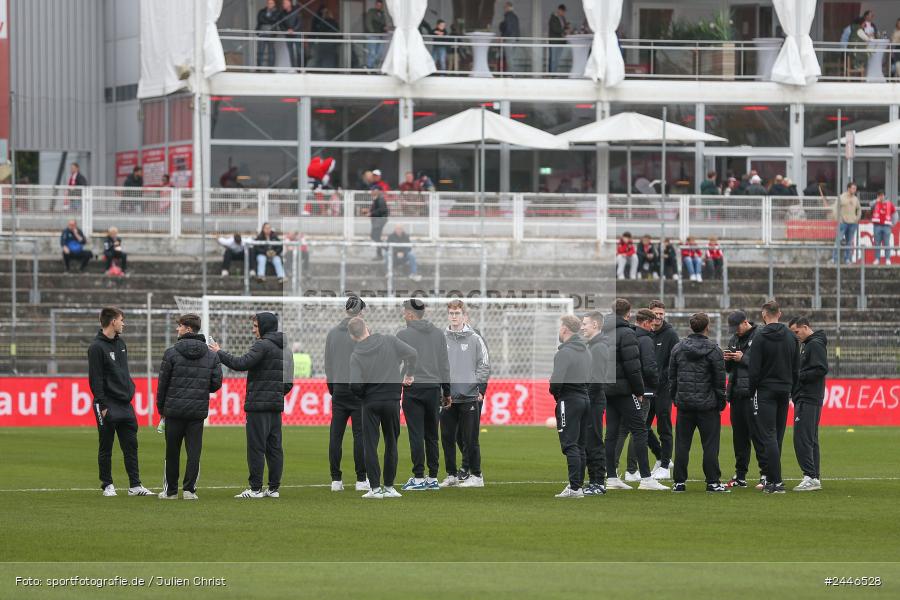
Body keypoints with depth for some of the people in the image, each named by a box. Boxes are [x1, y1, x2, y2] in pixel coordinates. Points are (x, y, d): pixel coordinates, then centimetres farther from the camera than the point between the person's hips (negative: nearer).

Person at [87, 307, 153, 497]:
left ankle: (135, 485, 8)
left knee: (131, 446, 5)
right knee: (106, 448, 2)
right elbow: (95, 379, -14)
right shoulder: (97, 347, -11)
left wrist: (130, 390, 13)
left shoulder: (120, 343, 14)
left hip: (125, 404, 7)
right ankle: (107, 485, 10)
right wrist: (102, 406, -17)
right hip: (108, 406, -7)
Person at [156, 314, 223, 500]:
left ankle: (171, 490, 13)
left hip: (174, 409, -2)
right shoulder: (211, 355, 3)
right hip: (199, 411, 2)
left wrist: (161, 408, 8)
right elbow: (216, 382, 2)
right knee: (194, 451, 4)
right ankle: (189, 489, 0)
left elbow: (162, 383, -3)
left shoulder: (171, 353, -5)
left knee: (172, 451, 7)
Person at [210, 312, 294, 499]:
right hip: (277, 406, 8)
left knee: (256, 448, -4)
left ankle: (255, 488, -5)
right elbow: (289, 381, 16)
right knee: (274, 447, 8)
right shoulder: (284, 349, 15)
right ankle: (274, 488, 8)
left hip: (259, 404, -8)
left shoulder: (263, 345, -11)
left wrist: (219, 353, -9)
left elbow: (241, 364, -19)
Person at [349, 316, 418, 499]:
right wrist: (409, 374, 6)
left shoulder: (356, 356, -8)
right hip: (392, 400, 1)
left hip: (370, 403, -1)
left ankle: (375, 487, 0)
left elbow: (355, 385, -15)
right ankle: (389, 486, 12)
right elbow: (412, 353, -10)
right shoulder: (389, 342, -4)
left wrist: (363, 396, 6)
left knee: (370, 445, 5)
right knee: (391, 443, 12)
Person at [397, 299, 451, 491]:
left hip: (413, 389, -4)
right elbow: (444, 364, 11)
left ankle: (418, 478, -6)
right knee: (432, 435, 9)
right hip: (434, 389, 4)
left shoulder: (403, 335, -4)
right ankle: (433, 478, 10)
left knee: (416, 435, -4)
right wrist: (446, 390, 15)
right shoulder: (438, 334, 9)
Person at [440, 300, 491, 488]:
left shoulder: (474, 339, 1)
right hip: (447, 398, 3)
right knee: (447, 438, 6)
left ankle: (476, 475, 4)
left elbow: (484, 366, 2)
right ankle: (452, 474, 15)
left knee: (470, 439, -3)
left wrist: (479, 390, -4)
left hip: (469, 397, -3)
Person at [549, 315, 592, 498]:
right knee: (580, 445, 13)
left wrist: (554, 392, -3)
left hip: (569, 400, -8)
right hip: (585, 398, 8)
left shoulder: (564, 352, -14)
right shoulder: (585, 350, 13)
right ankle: (579, 484, 15)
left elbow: (557, 380, -22)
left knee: (570, 445, -8)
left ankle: (574, 488, -13)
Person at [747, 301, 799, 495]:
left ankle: (776, 481, -15)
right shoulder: (791, 337, 8)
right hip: (784, 391, 6)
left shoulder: (760, 337, -10)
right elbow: (796, 367, 12)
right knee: (777, 436, 14)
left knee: (768, 436, -7)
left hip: (766, 391, -6)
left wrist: (751, 391, -2)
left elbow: (754, 369, -12)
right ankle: (772, 478, 18)